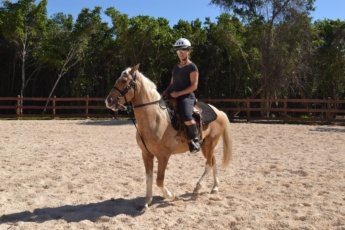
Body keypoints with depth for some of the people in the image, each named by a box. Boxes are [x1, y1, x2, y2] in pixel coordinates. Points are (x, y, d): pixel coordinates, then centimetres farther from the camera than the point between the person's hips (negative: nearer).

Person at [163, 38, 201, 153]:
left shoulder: (192, 67, -4)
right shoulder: (175, 67, 18)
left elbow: (194, 86, -11)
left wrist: (179, 93, -18)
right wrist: (166, 92, 3)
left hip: (186, 96, -8)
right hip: (173, 97, 8)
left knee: (186, 117, -33)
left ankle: (195, 140, -10)